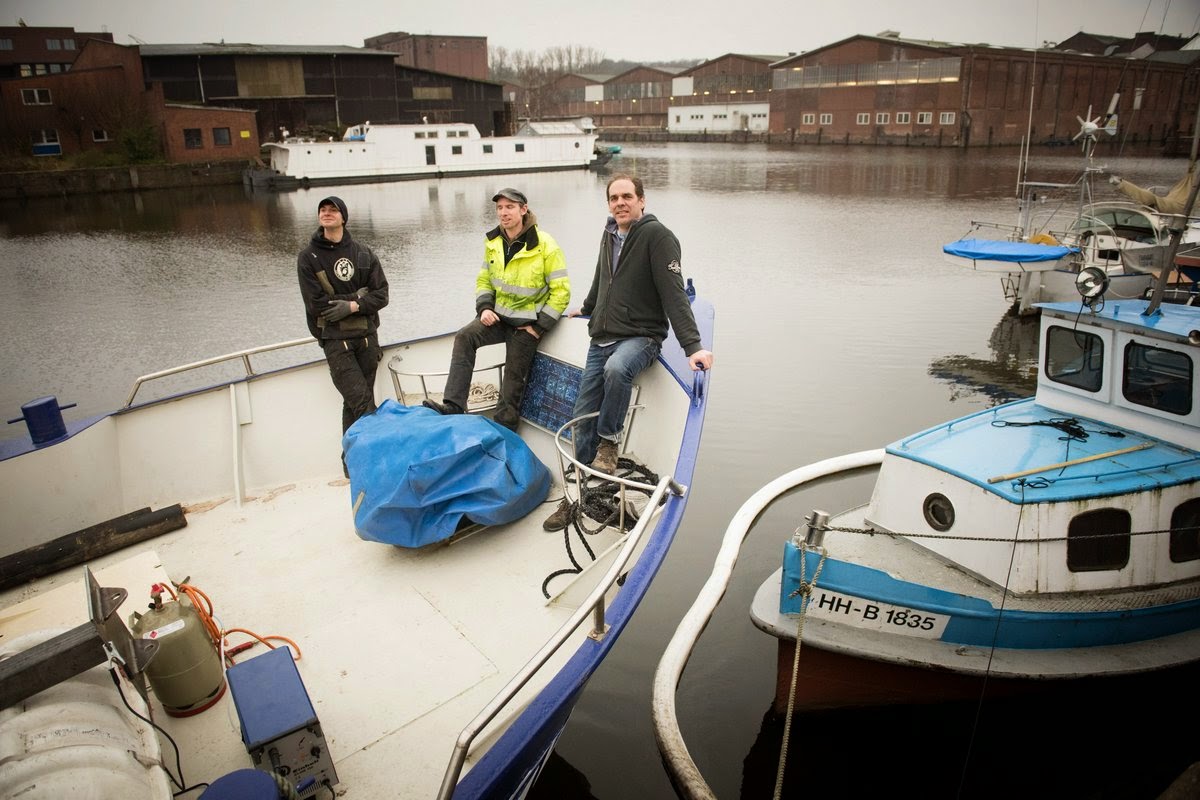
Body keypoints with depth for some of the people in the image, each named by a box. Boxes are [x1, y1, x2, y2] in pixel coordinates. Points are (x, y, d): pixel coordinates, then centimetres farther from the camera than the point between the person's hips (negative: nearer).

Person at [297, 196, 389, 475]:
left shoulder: (363, 253, 7)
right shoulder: (308, 258, 1)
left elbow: (381, 295, 0)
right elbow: (316, 303, -8)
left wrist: (352, 306, -15)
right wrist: (357, 297, -8)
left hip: (366, 335, 3)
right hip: (335, 340, -2)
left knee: (357, 402, 6)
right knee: (360, 400, -12)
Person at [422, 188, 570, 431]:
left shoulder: (545, 245, -14)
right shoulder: (492, 242, 3)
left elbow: (561, 290, -12)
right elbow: (484, 279, 14)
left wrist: (539, 326, -14)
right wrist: (484, 307, -5)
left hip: (527, 323, -4)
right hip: (498, 315, 5)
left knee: (514, 378, -1)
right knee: (464, 337, -21)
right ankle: (453, 406, -23)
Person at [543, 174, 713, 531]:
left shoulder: (657, 236, -10)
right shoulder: (609, 235, 13)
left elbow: (674, 293, -19)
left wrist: (693, 345, -27)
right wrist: (587, 308, 45)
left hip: (640, 336, -7)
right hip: (601, 337, 7)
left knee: (616, 368, -41)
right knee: (584, 418, 2)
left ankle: (609, 442, -18)